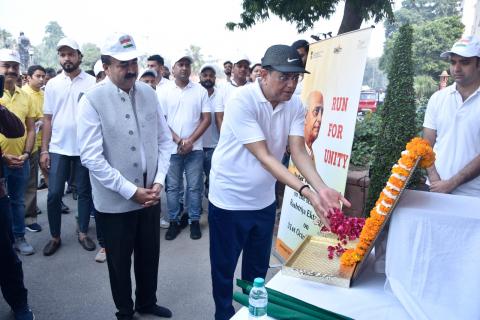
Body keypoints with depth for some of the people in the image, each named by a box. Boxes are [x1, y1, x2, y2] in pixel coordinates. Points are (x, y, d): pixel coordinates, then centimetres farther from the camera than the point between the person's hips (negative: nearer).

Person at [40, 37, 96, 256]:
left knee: (84, 192, 9)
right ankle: (55, 237, 20)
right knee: (54, 194, 3)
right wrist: (44, 150, 2)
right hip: (58, 148, 2)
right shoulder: (52, 84, 4)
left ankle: (83, 233, 24)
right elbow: (47, 119, 6)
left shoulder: (92, 83, -3)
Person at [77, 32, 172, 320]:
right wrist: (131, 191, -18)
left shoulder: (148, 93, 0)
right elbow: (91, 157, -17)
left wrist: (159, 181, -7)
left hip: (151, 196, 4)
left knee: (150, 256, 20)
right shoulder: (92, 100, -13)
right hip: (115, 202, -4)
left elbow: (164, 140, 5)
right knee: (120, 262, 16)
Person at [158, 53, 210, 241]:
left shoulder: (200, 91, 2)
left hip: (195, 148, 0)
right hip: (171, 148, 0)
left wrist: (190, 140, -9)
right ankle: (174, 221, 21)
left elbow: (206, 119, 0)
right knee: (173, 187, 8)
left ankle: (194, 221, 20)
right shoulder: (164, 91, 1)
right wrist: (178, 141, -11)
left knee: (194, 187, 6)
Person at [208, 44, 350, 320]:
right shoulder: (242, 101, -24)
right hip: (230, 201, -5)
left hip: (264, 201, 5)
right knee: (225, 267, 12)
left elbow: (299, 151, -12)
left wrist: (321, 188, -29)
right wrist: (306, 192, -35)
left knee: (258, 267, 20)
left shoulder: (295, 105, -6)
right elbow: (263, 156, -28)